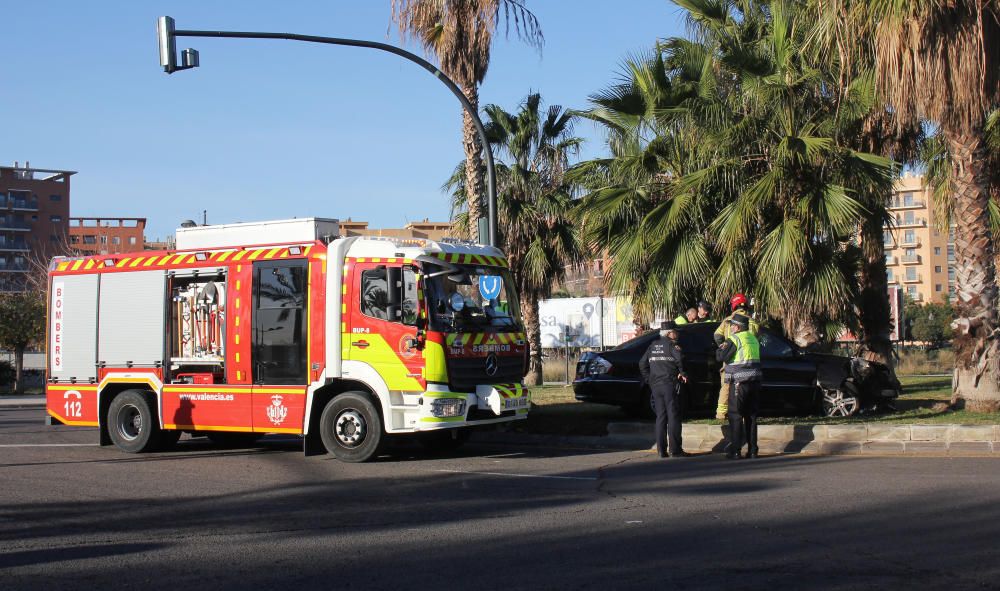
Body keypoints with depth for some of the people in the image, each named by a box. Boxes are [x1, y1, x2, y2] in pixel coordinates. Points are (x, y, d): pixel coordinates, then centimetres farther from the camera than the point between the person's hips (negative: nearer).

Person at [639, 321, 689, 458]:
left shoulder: (653, 345, 13)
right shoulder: (671, 344, -6)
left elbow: (642, 363, 14)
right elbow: (680, 359, -23)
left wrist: (648, 380, 15)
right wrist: (683, 373, -8)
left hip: (656, 385, 6)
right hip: (670, 385, -6)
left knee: (660, 417, 10)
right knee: (673, 417, -2)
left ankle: (661, 450, 8)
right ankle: (675, 450, -3)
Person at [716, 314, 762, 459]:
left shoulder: (735, 339, -10)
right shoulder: (754, 339, 14)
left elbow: (721, 357, -15)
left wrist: (721, 348, 7)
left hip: (739, 383, -7)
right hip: (754, 382, 7)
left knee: (735, 416, -2)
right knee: (751, 416, 11)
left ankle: (735, 450, -5)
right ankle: (752, 450, 12)